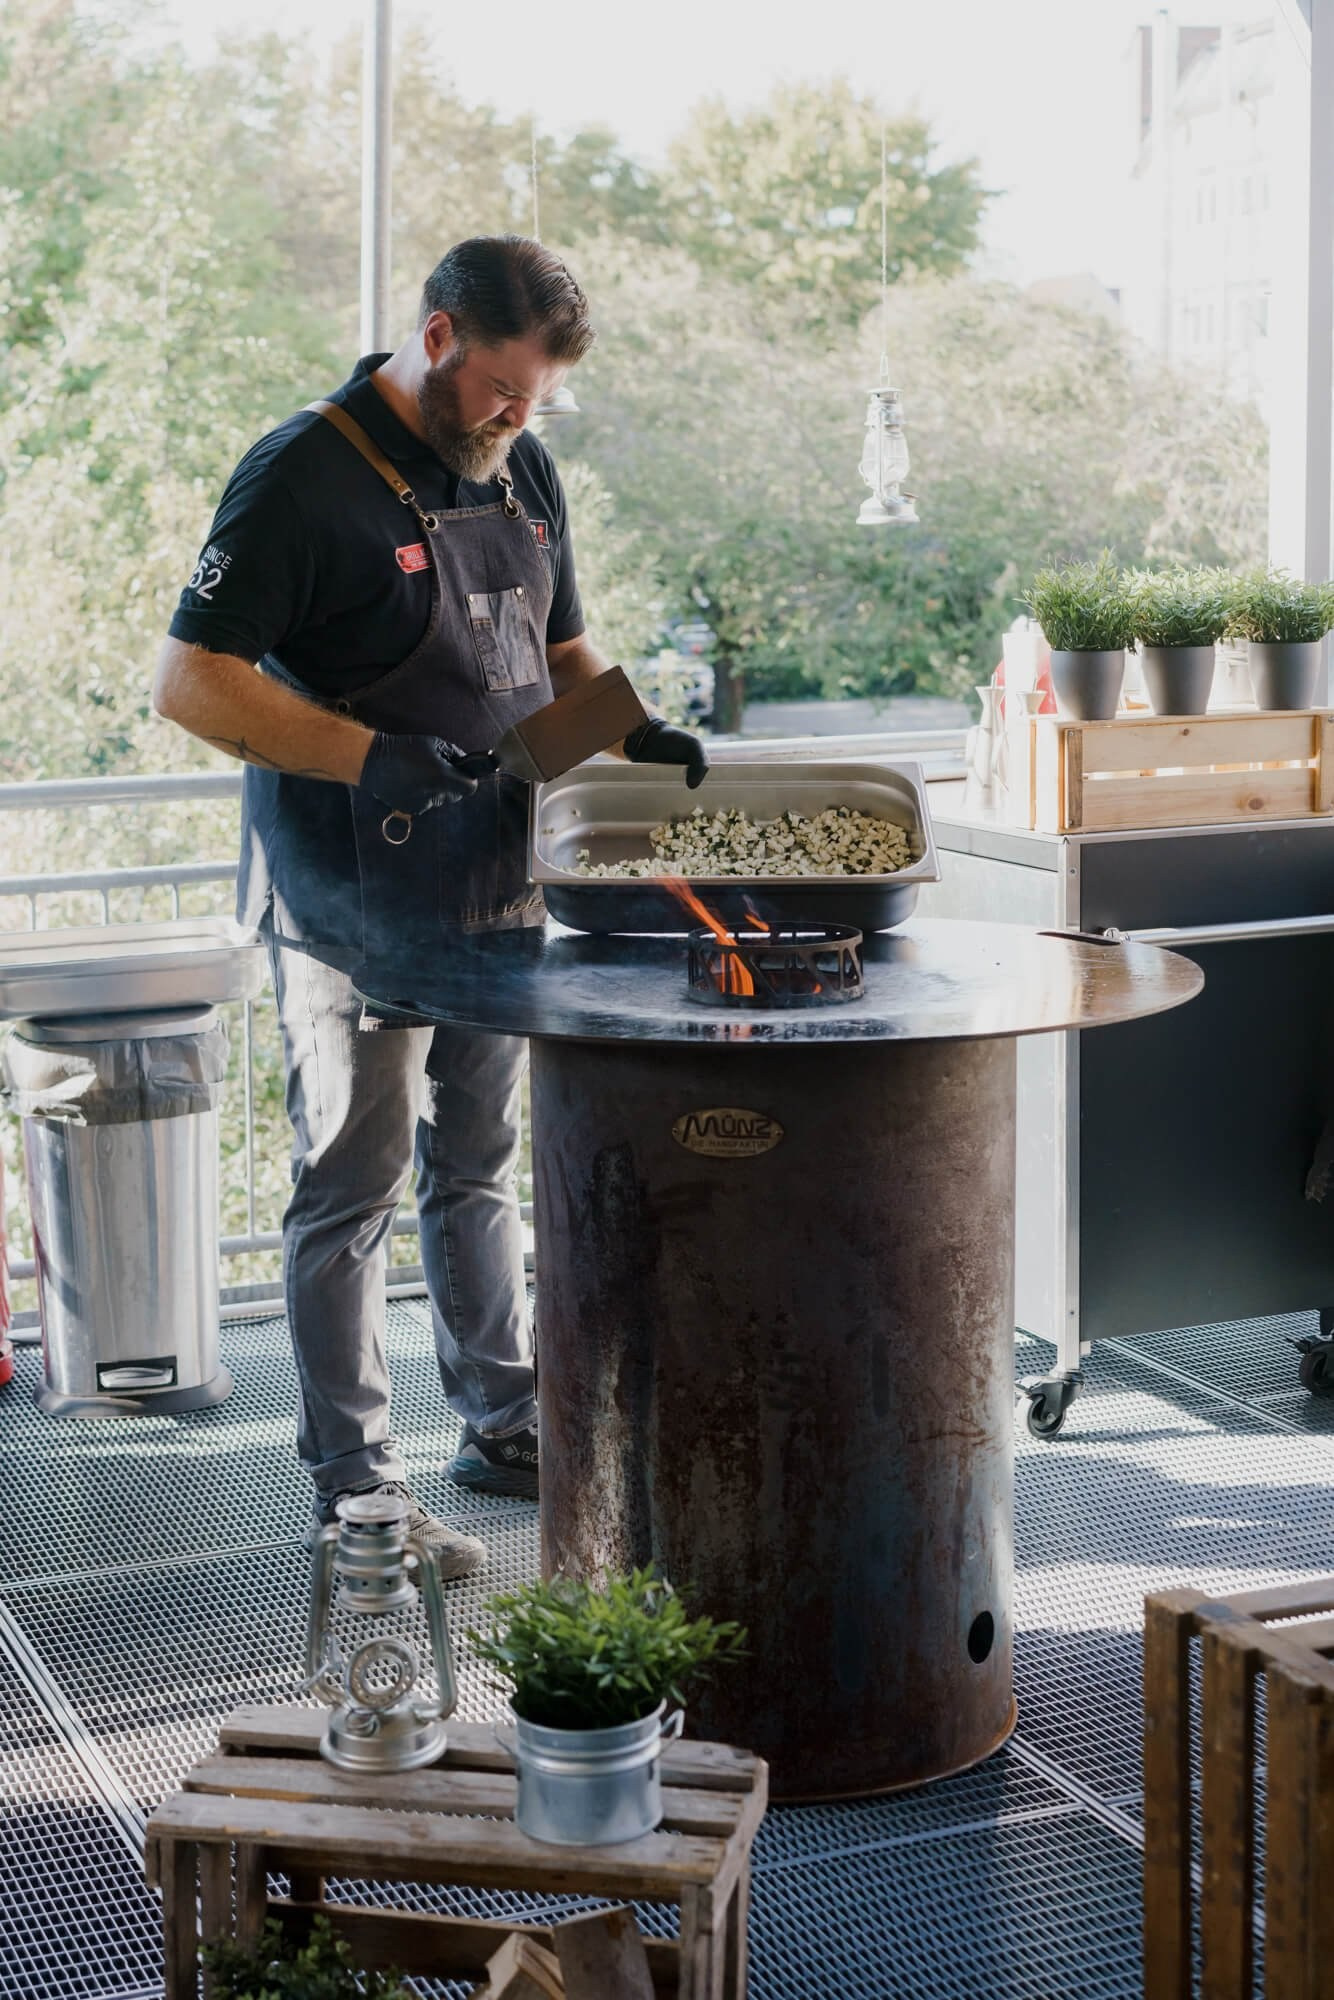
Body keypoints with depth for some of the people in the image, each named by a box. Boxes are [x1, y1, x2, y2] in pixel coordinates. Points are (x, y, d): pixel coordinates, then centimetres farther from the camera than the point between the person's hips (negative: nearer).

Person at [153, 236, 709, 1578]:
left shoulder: (522, 472, 10)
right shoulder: (302, 478, -15)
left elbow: (559, 650, 21)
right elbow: (190, 679, -19)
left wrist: (628, 732, 0)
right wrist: (365, 755, -28)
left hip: (498, 885, 7)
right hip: (352, 904, -7)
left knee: (480, 1165, 18)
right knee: (354, 1185, 0)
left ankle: (504, 1425, 31)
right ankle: (353, 1489, 9)